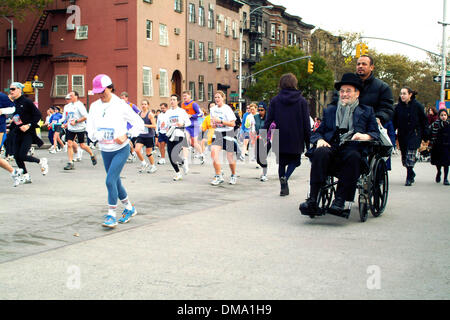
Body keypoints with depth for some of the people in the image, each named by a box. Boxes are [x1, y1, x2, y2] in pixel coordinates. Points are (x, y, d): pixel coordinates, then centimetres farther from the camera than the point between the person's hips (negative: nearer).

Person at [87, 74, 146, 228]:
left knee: (110, 181, -16)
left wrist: (126, 136, -18)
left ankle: (111, 214, -7)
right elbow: (90, 128, 8)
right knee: (116, 182, 14)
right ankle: (129, 208, 34)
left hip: (121, 149, -6)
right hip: (105, 151, 6)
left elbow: (139, 123, -6)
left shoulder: (121, 105, -11)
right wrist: (95, 135, -14)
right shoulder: (94, 106, 3)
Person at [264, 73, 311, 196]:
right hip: (296, 139, -1)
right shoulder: (302, 101, -2)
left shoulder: (275, 100, 0)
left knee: (282, 162, 14)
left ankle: (284, 187, 11)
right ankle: (285, 177, -12)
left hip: (280, 138, 1)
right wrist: (308, 141, 4)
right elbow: (306, 123, -1)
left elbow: (269, 120, -2)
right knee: (294, 160, 15)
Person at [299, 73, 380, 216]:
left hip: (352, 149, -1)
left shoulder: (367, 111, 23)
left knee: (353, 156, -38)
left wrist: (366, 136, -11)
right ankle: (312, 200, -38)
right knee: (320, 153, -33)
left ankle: (340, 200, -38)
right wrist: (319, 140, -4)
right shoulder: (330, 110, 28)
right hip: (331, 148, 2)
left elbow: (376, 134, 12)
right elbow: (317, 132, 20)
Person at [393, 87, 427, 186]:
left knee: (410, 156, -14)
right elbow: (394, 122, 7)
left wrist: (425, 137, -1)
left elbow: (424, 122, 0)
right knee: (404, 158, 9)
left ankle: (409, 178, -5)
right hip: (402, 136, 4)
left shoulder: (417, 106, -5)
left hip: (414, 134, -4)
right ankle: (411, 174, 33)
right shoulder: (398, 106, 2)